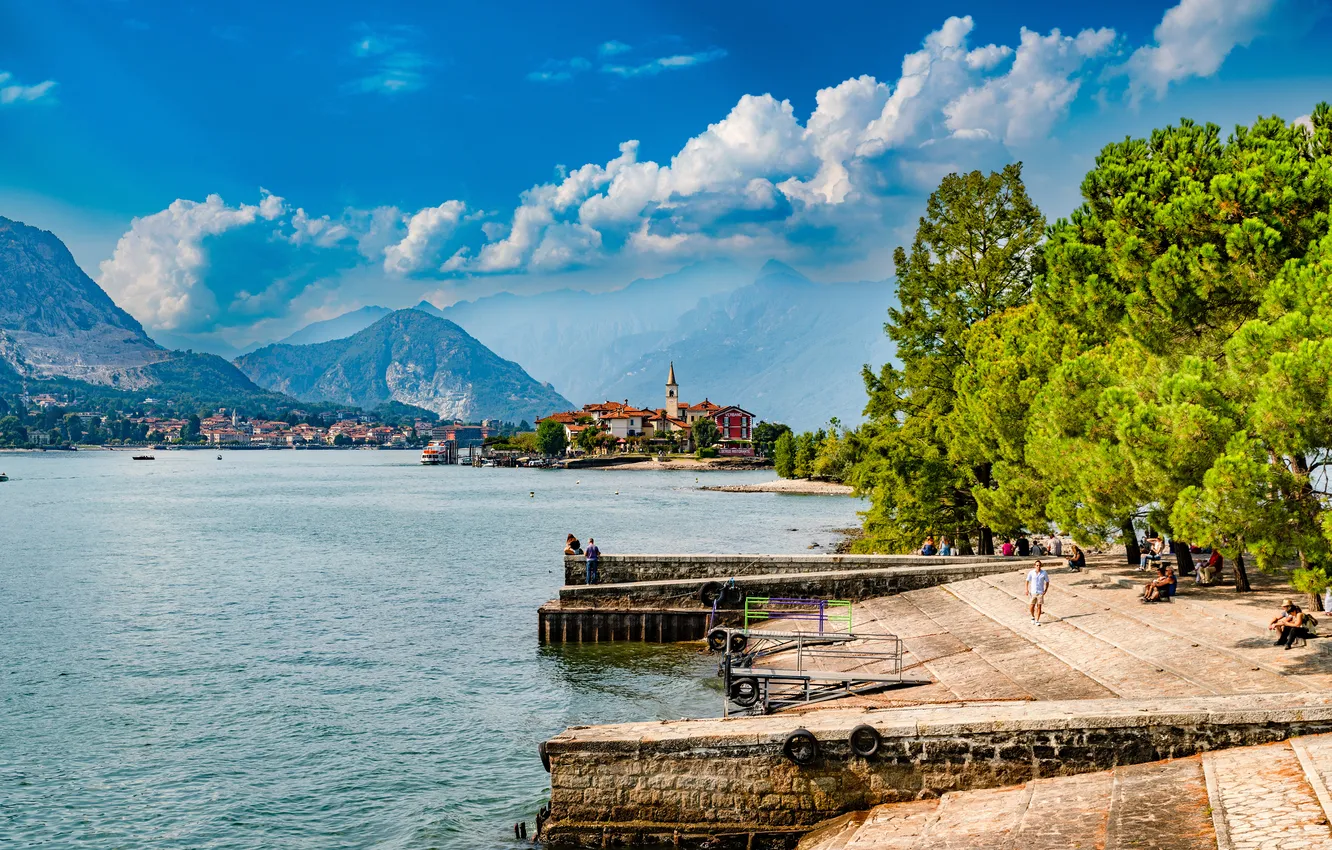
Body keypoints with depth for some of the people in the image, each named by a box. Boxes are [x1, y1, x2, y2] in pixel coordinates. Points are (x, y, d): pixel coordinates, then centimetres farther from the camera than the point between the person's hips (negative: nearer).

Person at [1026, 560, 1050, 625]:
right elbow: (1027, 581, 4)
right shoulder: (1031, 572, -4)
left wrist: (1045, 590, -6)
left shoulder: (1044, 573, -4)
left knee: (1039, 607, -2)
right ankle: (1033, 617, 30)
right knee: (1031, 607, 2)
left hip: (1040, 592, -1)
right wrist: (1027, 590, -5)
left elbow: (1047, 582, 5)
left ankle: (1037, 620, 7)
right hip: (1032, 592, 1)